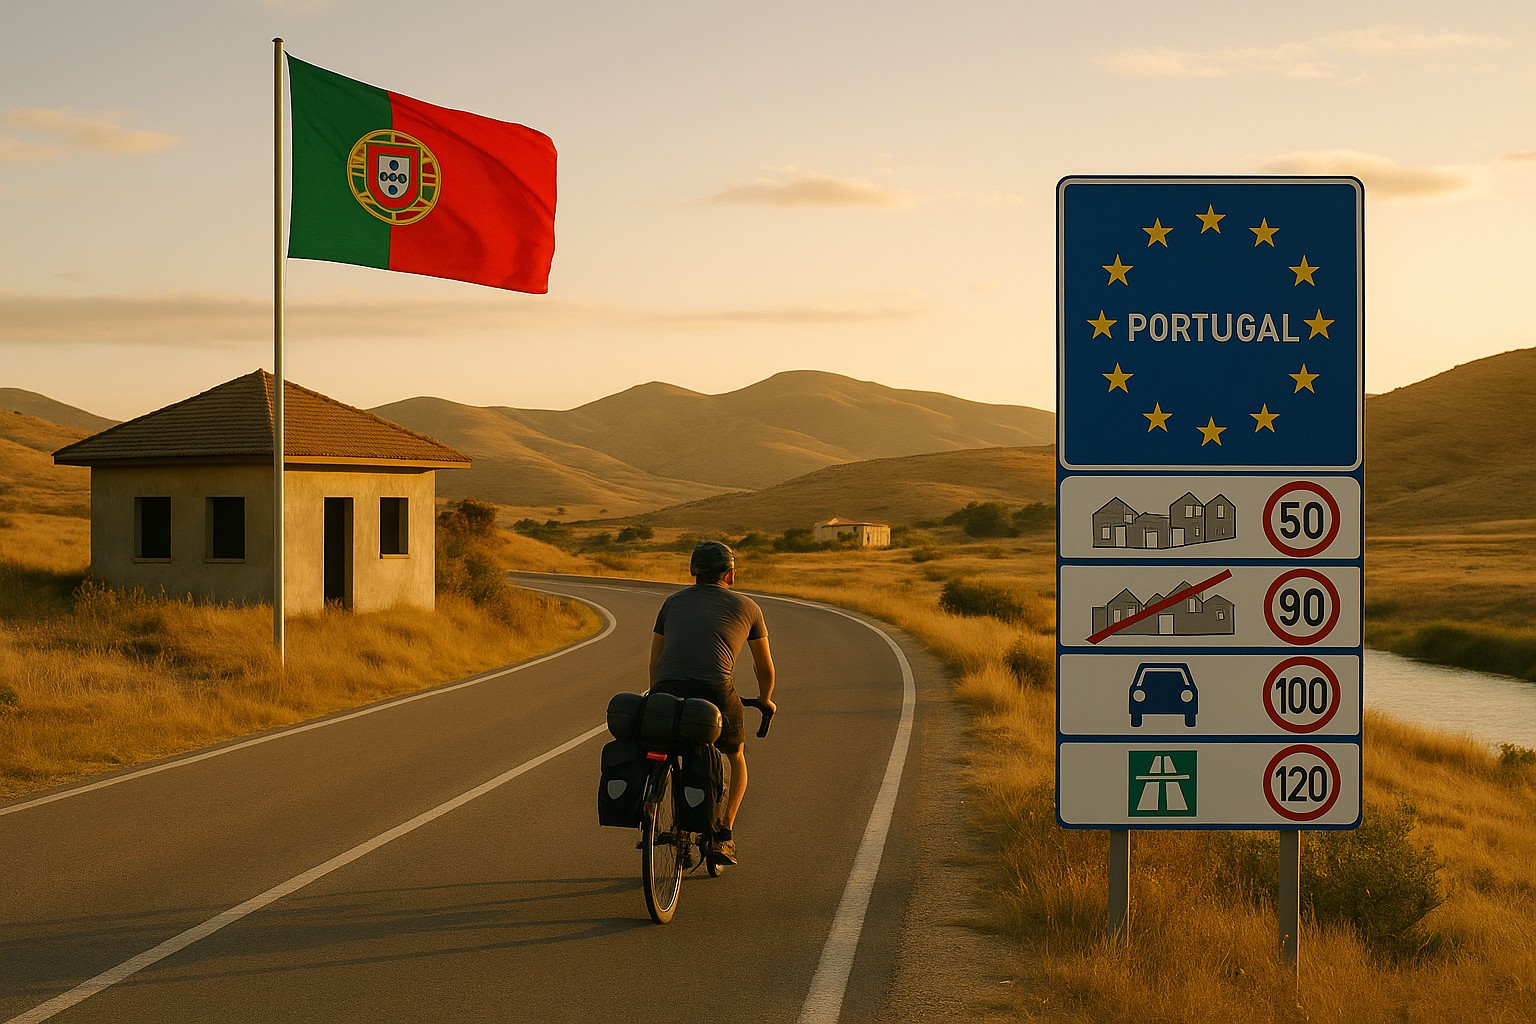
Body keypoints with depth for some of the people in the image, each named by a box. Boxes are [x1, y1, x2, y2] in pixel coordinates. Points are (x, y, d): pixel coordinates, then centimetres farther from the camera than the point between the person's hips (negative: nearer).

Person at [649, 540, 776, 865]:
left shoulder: (674, 602, 27)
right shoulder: (746, 607, 21)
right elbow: (765, 668, 33)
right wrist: (765, 699, 52)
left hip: (668, 691, 2)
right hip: (716, 692, -2)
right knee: (736, 758, 27)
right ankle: (723, 835, 15)